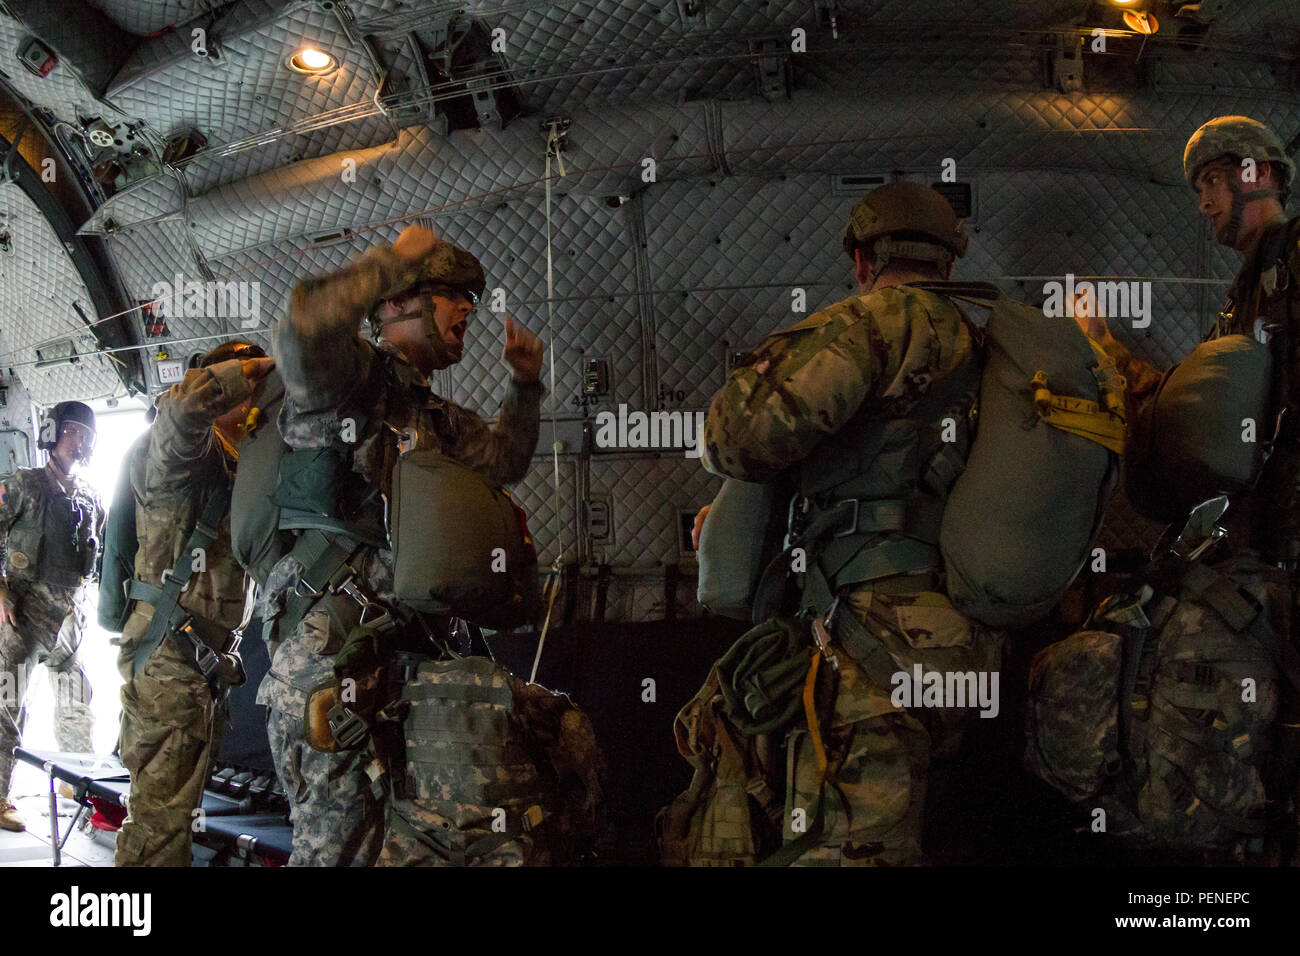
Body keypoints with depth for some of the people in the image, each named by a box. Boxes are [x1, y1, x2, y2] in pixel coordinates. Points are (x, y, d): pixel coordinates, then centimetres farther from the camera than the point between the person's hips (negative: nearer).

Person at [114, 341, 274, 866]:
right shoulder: (183, 452, -8)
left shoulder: (227, 465, 20)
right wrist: (259, 366, -18)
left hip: (201, 651, 10)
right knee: (161, 808, -11)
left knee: (167, 802, 15)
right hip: (172, 649, -10)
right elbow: (186, 400, -30)